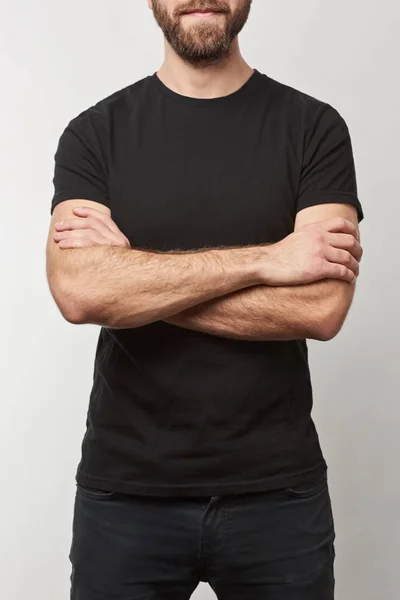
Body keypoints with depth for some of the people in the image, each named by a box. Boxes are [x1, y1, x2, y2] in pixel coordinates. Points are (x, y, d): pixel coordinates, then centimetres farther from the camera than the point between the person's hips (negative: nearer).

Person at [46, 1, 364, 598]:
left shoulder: (314, 127, -1)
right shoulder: (95, 133, 1)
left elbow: (321, 307, -14)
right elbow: (78, 292, -16)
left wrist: (134, 277, -13)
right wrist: (265, 258, -17)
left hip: (277, 488, 0)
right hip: (126, 488, 1)